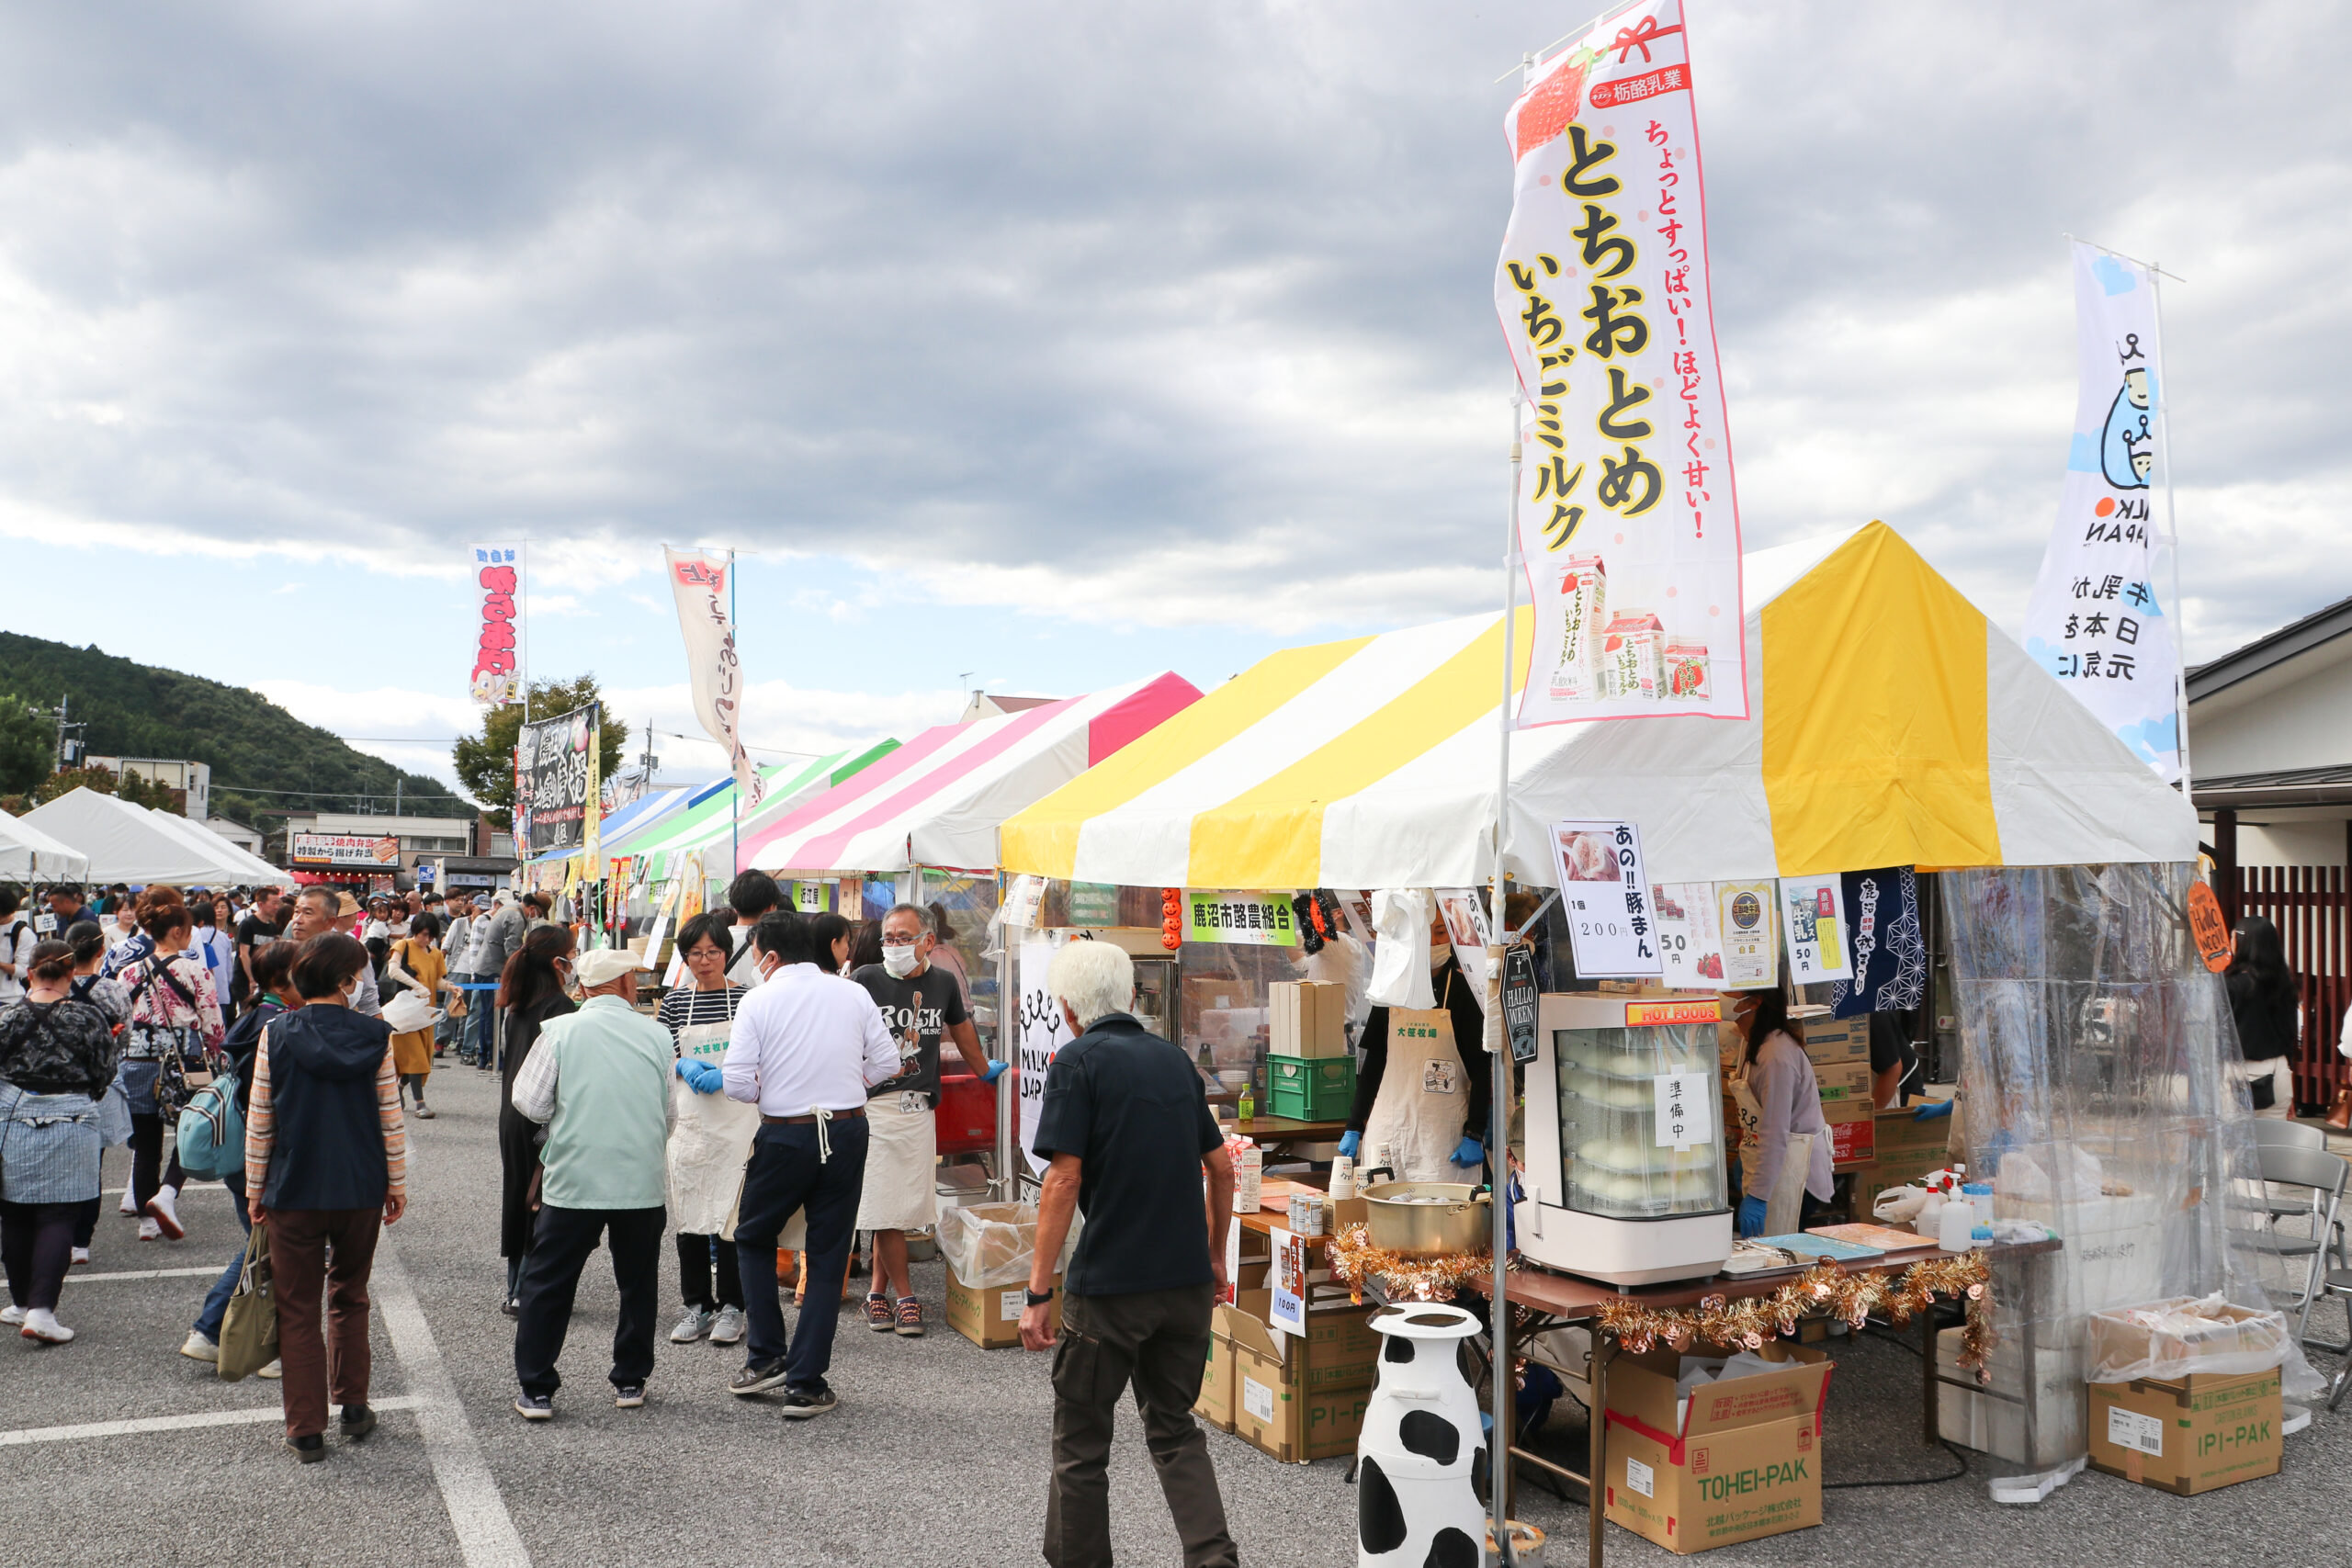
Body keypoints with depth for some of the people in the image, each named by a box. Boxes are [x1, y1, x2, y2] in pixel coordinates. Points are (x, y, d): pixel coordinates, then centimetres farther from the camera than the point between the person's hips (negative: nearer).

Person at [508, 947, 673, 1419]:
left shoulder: (561, 1031, -5)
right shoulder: (657, 1035, 1)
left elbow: (530, 1102, -4)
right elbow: (669, 1114, 9)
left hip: (573, 1180, -1)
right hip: (643, 1182, 2)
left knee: (547, 1285, 10)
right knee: (638, 1285, 16)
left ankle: (536, 1391, 12)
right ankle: (630, 1381, 23)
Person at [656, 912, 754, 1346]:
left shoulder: (747, 999, -2)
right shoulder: (675, 1001, 7)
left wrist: (725, 1075, -15)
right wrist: (684, 1067, -8)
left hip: (738, 1120, -3)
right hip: (689, 1120, 3)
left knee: (731, 1212, -2)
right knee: (690, 1213, 8)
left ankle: (731, 1306, 10)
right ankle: (697, 1304, 20)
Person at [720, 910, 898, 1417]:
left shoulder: (759, 1000, -7)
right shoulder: (854, 994, 1)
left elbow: (736, 1083, -11)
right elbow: (887, 1062, 3)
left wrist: (769, 1085, 9)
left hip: (785, 1137, -2)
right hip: (848, 1132, 3)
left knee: (753, 1238, 22)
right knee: (827, 1258, 9)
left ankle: (766, 1356, 19)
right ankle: (806, 1385, 10)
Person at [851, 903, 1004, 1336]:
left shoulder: (943, 983, 9)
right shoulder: (865, 980, -3)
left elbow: (961, 1028, 27)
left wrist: (984, 1069, 40)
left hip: (919, 1108, 3)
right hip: (873, 1103, -3)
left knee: (906, 1206, 2)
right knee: (885, 1209, -2)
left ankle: (878, 1293, 16)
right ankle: (905, 1298, 11)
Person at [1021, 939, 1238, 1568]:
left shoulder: (1078, 1061, -9)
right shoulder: (1174, 1059, 10)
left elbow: (1063, 1181, -16)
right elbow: (1222, 1168, 15)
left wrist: (1038, 1292, -13)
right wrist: (1215, 1256, 26)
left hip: (1109, 1285, -6)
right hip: (1187, 1281, 6)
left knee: (1081, 1442, 10)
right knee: (1174, 1428, 18)